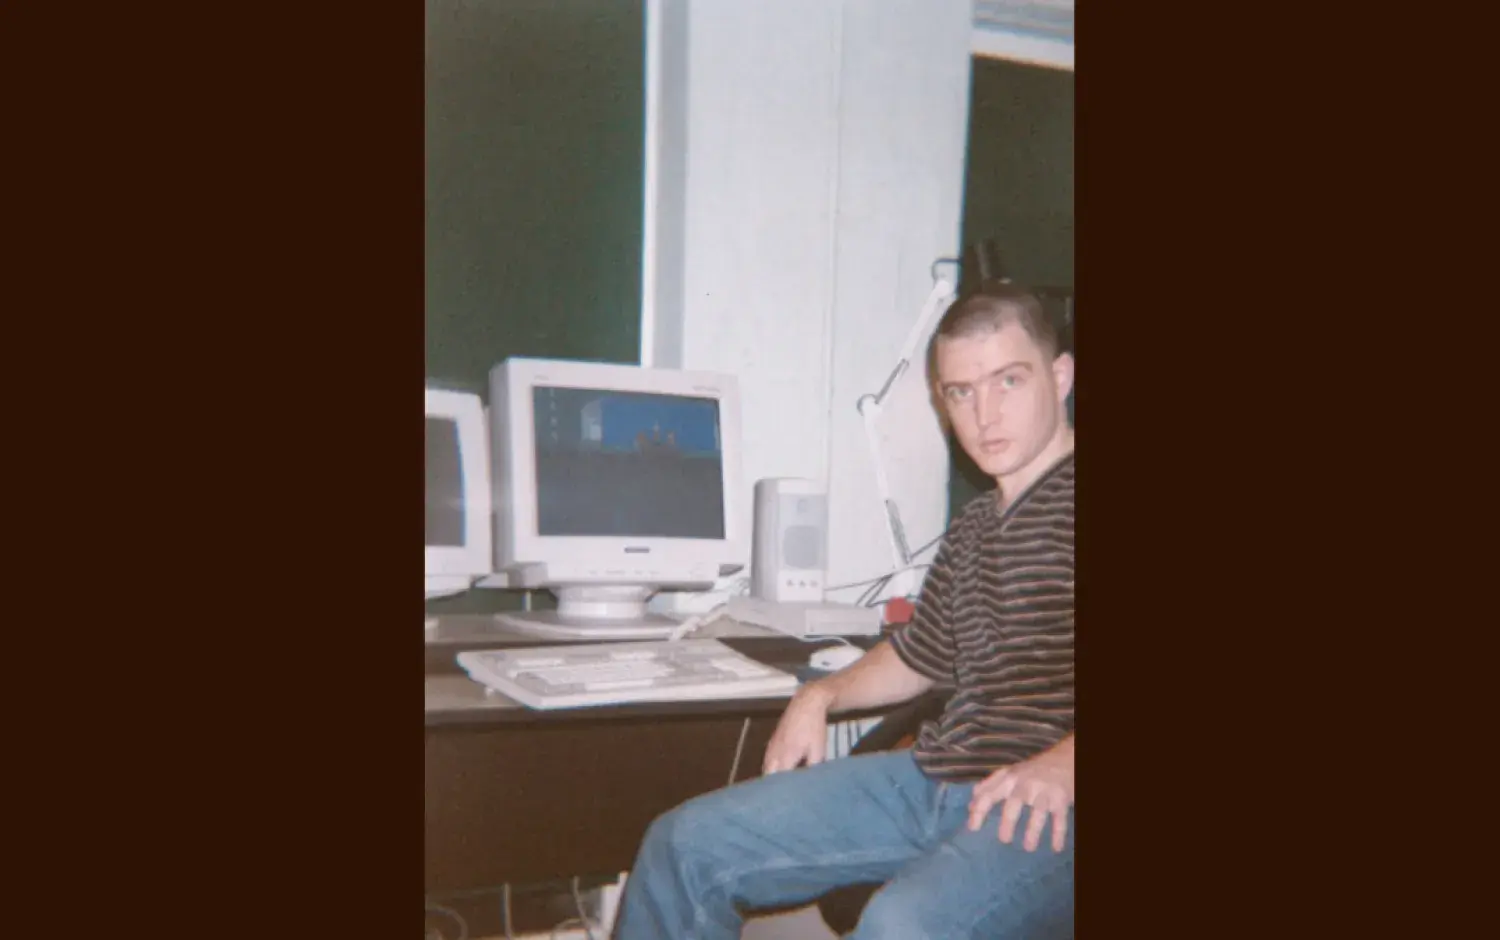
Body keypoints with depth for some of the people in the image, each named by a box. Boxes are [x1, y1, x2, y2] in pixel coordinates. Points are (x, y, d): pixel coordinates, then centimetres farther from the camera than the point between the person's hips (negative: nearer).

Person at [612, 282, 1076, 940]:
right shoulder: (972, 527, 21)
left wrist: (1061, 766, -27)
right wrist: (823, 695, 17)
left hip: (1046, 807, -8)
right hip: (933, 779, 8)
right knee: (687, 842, 2)